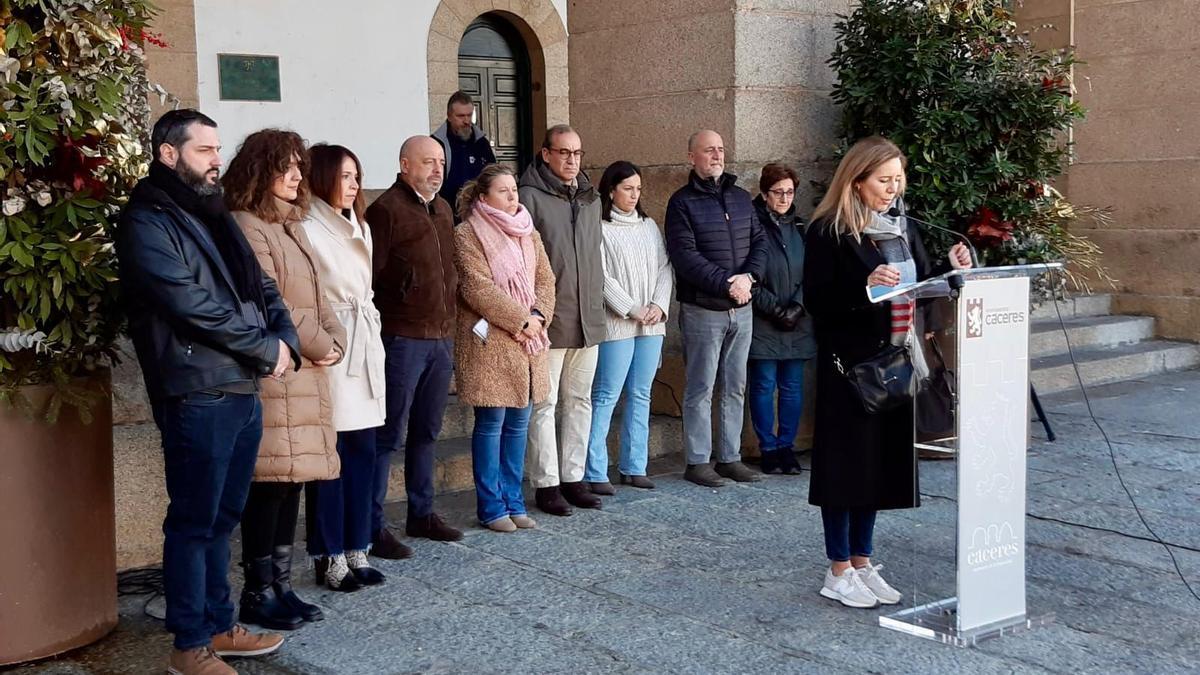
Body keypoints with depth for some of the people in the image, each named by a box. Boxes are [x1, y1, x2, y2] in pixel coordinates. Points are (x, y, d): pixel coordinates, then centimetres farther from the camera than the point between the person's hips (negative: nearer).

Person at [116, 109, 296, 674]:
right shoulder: (147, 222, -9)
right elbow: (193, 304, -18)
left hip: (244, 389, 8)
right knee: (193, 522, 0)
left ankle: (218, 626, 26)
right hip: (198, 394, -8)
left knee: (222, 517, 16)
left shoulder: (212, 216, 18)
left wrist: (285, 339, -3)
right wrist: (266, 348, -10)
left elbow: (260, 285, 16)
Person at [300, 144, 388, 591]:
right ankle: (330, 557, 4)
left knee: (363, 450, 7)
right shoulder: (307, 228, -8)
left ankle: (356, 549, 15)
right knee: (329, 455, -4)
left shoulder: (360, 228, 19)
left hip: (364, 348, 8)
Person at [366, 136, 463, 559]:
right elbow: (372, 276, -14)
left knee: (427, 432, 15)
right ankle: (372, 527, 3)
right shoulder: (386, 210, -10)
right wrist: (379, 330, -15)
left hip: (441, 337, 8)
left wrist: (450, 325, 17)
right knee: (389, 435, -3)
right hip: (402, 339, -8)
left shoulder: (442, 210, 16)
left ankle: (421, 514, 25)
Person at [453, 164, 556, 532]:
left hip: (529, 342, 6)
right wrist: (520, 319, -16)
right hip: (490, 344, -6)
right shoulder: (468, 235, -6)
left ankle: (513, 501, 19)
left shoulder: (529, 234, 15)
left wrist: (539, 316, -8)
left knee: (518, 423, 10)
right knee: (491, 424, -1)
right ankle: (491, 506, 8)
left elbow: (545, 280, 10)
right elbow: (478, 288, -14)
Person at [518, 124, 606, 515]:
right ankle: (546, 483, 6)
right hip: (549, 320, -7)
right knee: (545, 403, -1)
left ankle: (573, 478, 21)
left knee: (580, 401, 12)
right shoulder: (531, 197, -7)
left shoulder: (590, 198, 15)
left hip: (588, 318, 7)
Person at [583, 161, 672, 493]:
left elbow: (664, 267, 12)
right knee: (605, 397, -6)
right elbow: (602, 277, -11)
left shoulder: (649, 225, 14)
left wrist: (659, 306, -3)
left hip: (651, 326, 6)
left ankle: (634, 467, 16)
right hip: (616, 325, -6)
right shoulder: (601, 228, -5)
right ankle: (594, 473, -4)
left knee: (641, 396, 9)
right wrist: (634, 310, -12)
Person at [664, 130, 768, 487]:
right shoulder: (683, 202, -5)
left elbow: (760, 242, 9)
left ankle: (730, 457, 18)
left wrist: (748, 277, -10)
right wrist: (726, 283, -18)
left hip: (741, 309, 6)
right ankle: (698, 462, 6)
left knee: (735, 387, 10)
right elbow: (685, 256, -14)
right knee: (701, 390, -1)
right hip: (703, 310, -5)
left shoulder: (741, 197, 13)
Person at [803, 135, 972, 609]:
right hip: (848, 363, -7)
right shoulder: (829, 232, -10)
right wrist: (864, 286, -27)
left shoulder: (903, 228, 12)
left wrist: (951, 268, -4)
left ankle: (862, 562, 24)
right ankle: (838, 571, 12)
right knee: (848, 460, 0)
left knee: (882, 459, 12)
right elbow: (816, 300, -15)